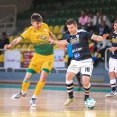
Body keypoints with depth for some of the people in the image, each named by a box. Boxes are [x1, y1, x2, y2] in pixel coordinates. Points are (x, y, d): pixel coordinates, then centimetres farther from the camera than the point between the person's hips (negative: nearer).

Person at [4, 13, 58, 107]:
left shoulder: (45, 26, -6)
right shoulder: (29, 31, -14)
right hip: (37, 56, 0)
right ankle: (23, 92, 31)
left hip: (49, 57, 0)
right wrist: (10, 45, -44)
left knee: (43, 77, -16)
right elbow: (18, 39, -25)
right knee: (28, 76, -1)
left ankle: (34, 98, -2)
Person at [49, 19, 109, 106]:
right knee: (68, 76, -14)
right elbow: (63, 43, 30)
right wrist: (52, 41, 34)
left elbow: (95, 37, -18)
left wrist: (102, 38, -38)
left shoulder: (83, 33, -10)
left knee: (85, 81, -16)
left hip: (86, 61, -5)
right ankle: (71, 97, 4)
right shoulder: (70, 37, 9)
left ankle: (86, 97, 13)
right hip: (75, 61, 5)